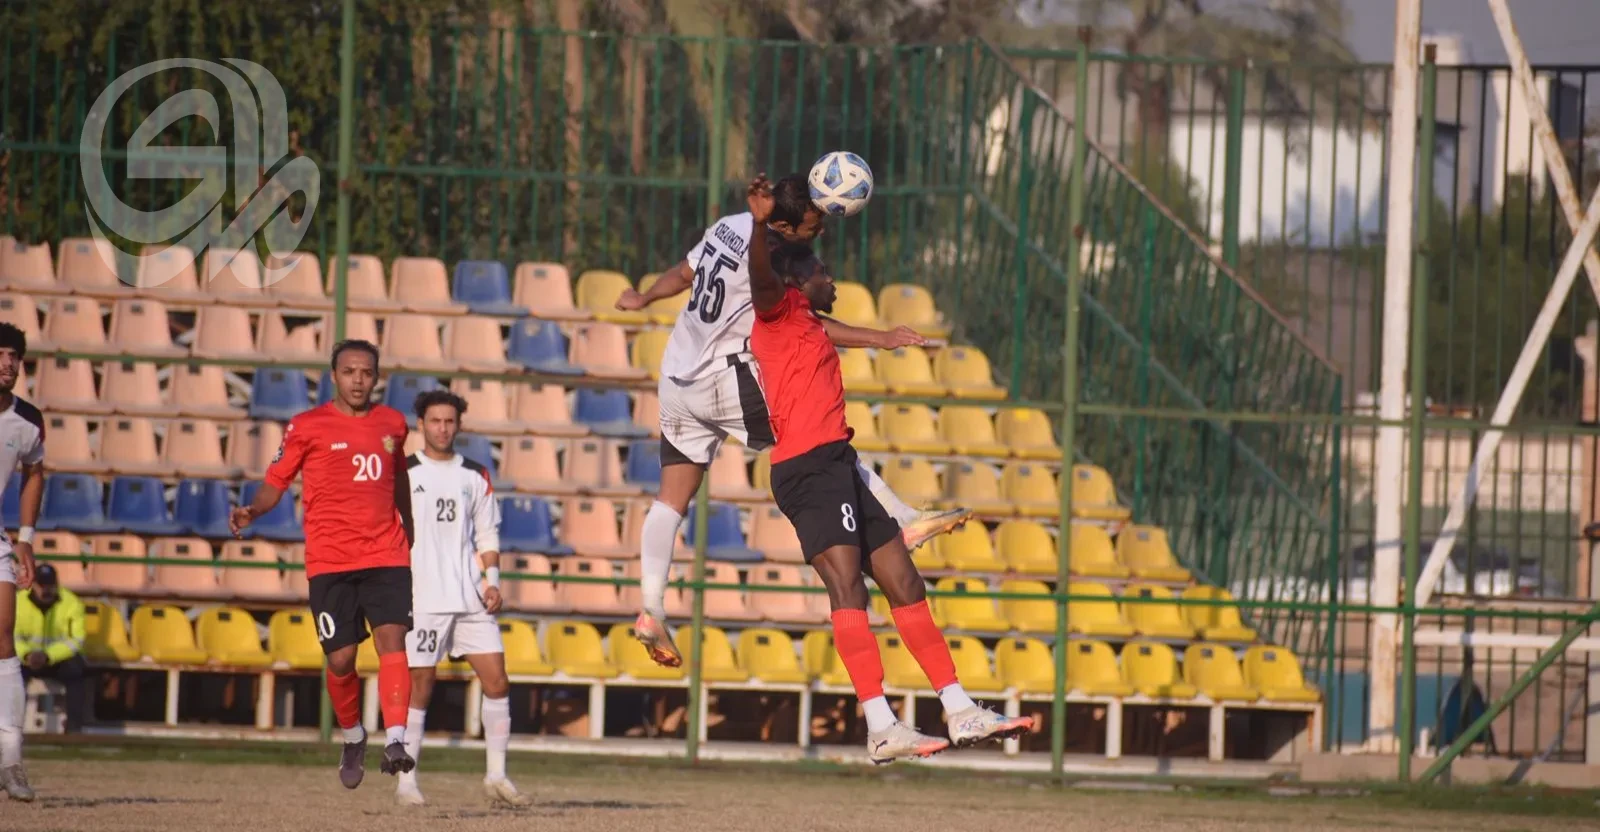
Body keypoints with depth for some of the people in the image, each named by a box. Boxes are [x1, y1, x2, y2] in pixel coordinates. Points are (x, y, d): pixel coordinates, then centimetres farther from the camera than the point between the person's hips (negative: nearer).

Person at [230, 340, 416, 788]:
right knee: (341, 658, -2)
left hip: (386, 554, 2)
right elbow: (276, 481, 2)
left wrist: (411, 533, 35)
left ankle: (396, 740, -26)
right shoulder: (308, 427, 1)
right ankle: (352, 737, 24)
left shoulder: (392, 423, 12)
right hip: (330, 561, -2)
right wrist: (252, 511, -18)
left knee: (392, 640, -18)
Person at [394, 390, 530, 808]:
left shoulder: (475, 477, 12)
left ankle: (496, 777, 4)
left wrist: (492, 580, 2)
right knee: (419, 687, -3)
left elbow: (488, 535, 16)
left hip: (470, 599, 4)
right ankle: (406, 781, 4)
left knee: (496, 680, -3)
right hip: (421, 598, -3)